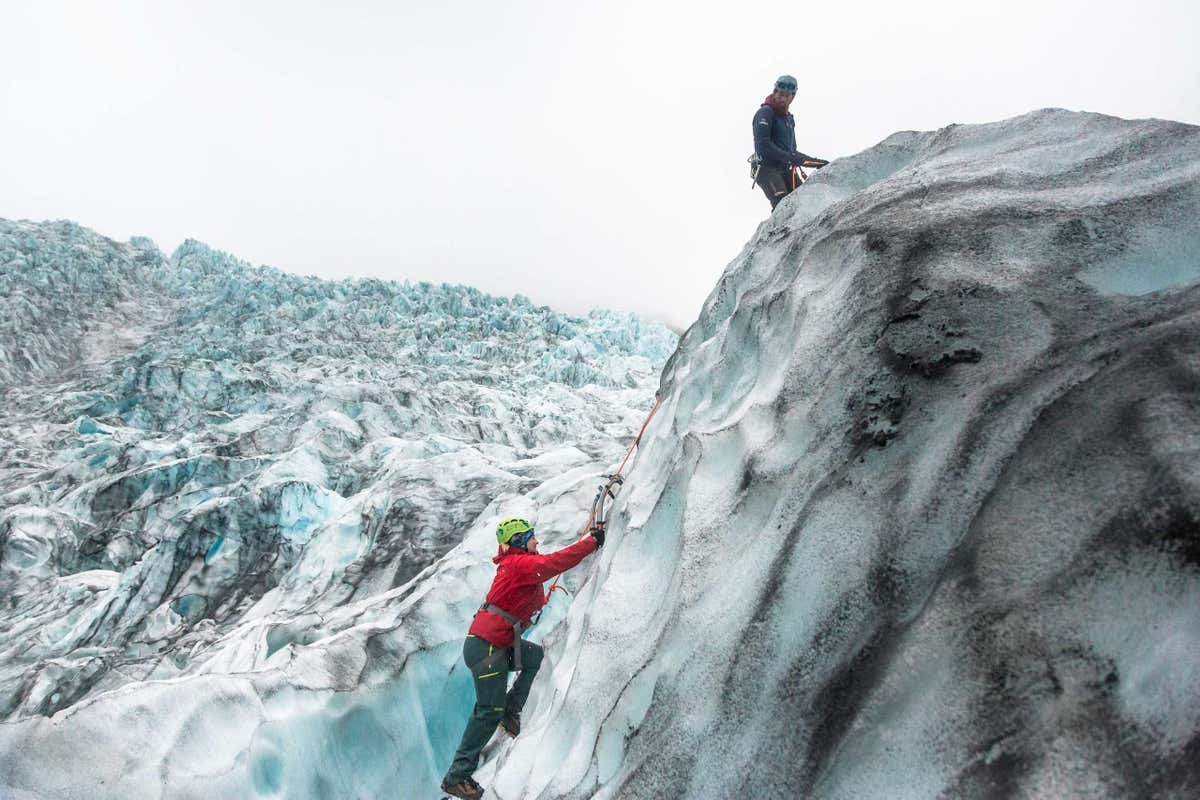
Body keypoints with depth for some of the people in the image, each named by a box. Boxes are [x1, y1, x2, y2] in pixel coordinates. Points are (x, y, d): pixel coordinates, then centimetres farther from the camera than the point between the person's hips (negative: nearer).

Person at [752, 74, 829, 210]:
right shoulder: (765, 113, -3)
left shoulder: (789, 118, 24)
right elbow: (763, 145, -18)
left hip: (785, 170, 8)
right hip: (768, 168, -8)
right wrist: (789, 157, -25)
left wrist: (817, 162, 15)